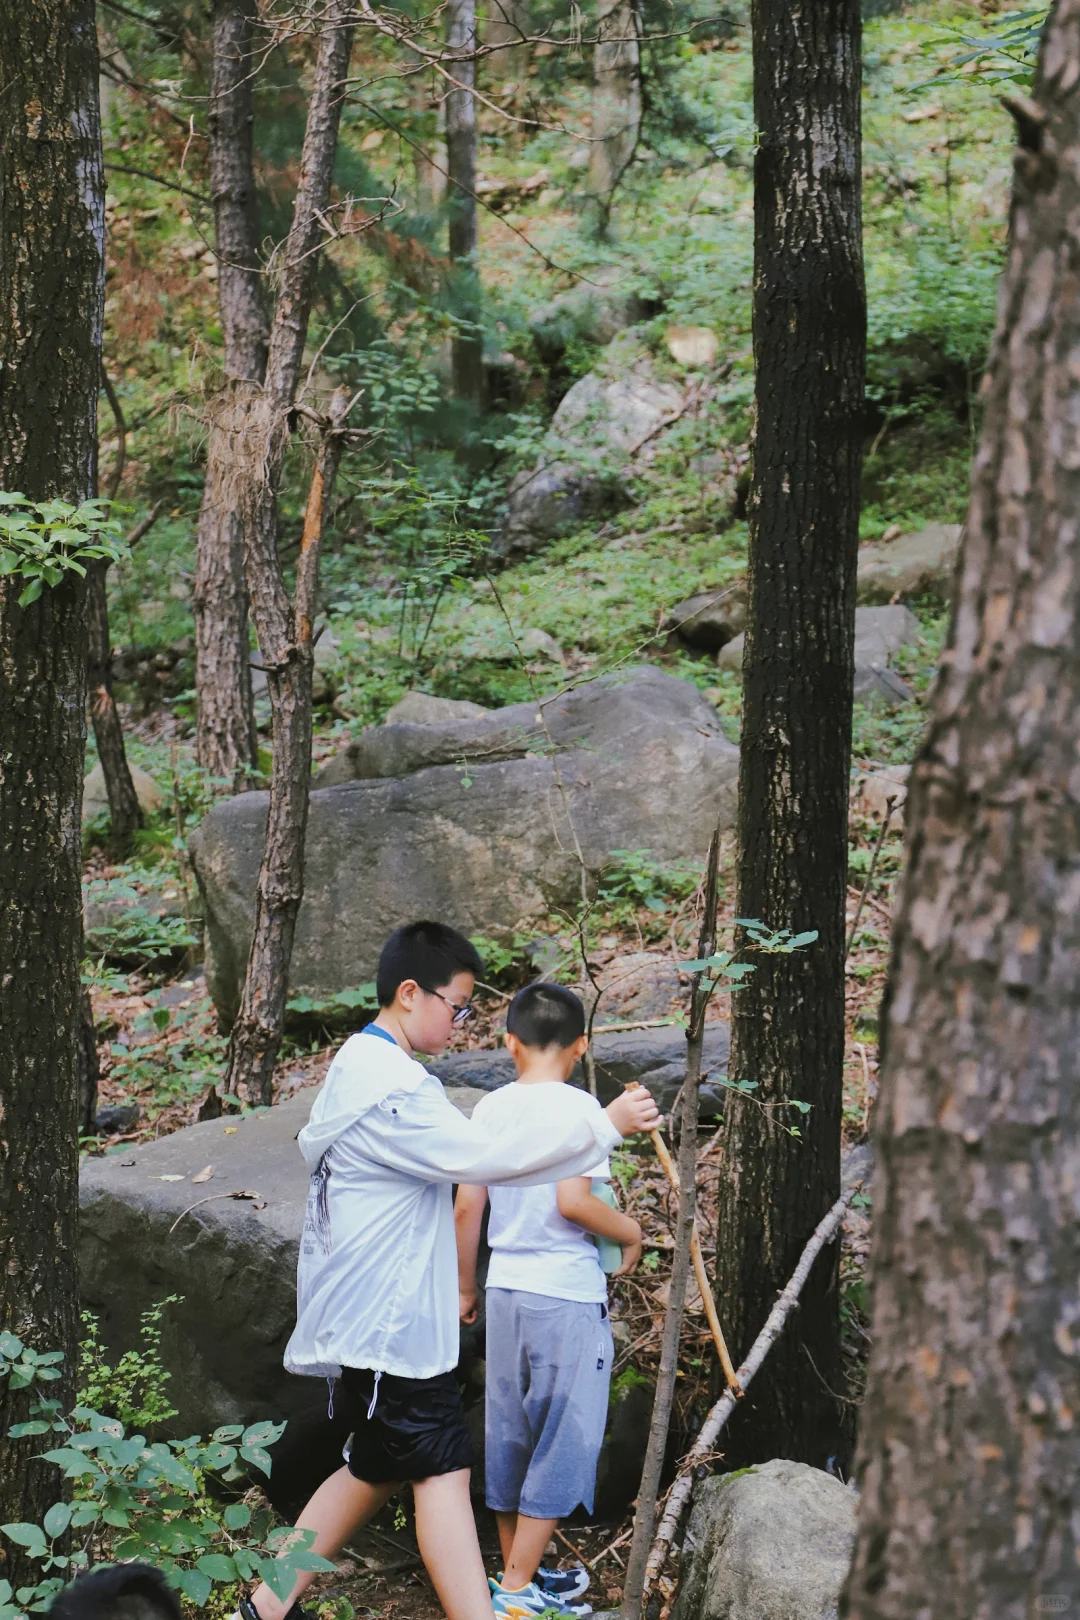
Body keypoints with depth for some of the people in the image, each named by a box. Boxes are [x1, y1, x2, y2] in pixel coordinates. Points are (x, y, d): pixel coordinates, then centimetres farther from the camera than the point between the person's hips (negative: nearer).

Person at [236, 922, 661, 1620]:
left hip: (364, 1316, 10)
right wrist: (604, 1124, -22)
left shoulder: (356, 1066, 13)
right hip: (390, 1320, -10)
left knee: (378, 1467, 17)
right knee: (443, 1471, -11)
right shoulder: (394, 1087, -21)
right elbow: (487, 1155, -26)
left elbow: (314, 1143, 27)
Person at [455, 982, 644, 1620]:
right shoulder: (577, 1107, -12)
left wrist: (465, 1286, 16)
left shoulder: (491, 1109, 4)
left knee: (510, 1434, 15)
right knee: (565, 1440, 2)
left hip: (506, 1291, 6)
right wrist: (631, 1232, -4)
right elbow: (572, 1201, -21)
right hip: (569, 1294, -6)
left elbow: (467, 1208, 5)